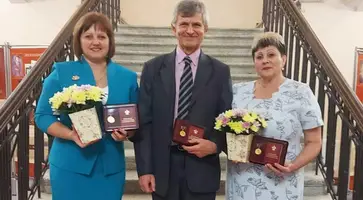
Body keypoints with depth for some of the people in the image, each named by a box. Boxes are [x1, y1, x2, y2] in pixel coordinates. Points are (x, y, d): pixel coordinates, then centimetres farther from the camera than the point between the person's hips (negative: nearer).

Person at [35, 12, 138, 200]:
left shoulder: (127, 77, 4)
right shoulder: (61, 73, -2)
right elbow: (42, 116, -2)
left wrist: (126, 133, -13)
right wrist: (71, 135, -18)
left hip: (111, 167, 3)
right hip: (70, 166, -2)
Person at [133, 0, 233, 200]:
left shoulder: (220, 71, 2)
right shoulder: (153, 68, 1)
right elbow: (144, 122, -1)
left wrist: (214, 144, -14)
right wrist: (144, 169, -5)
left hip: (202, 169, 0)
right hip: (163, 168, 0)